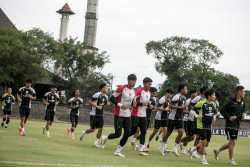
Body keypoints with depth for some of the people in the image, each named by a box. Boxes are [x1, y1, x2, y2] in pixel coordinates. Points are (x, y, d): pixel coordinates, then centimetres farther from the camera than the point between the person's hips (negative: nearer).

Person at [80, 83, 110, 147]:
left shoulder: (106, 97, 10)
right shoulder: (97, 95, -14)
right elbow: (90, 101, -15)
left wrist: (107, 104, -1)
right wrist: (97, 106, -22)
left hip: (100, 115, 7)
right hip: (94, 115, -7)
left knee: (100, 129, -4)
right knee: (92, 130, -1)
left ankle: (95, 143, 4)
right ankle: (84, 132, 30)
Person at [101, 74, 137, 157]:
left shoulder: (134, 91, 10)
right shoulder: (121, 88, -12)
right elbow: (112, 98, -10)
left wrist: (132, 105, 1)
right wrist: (120, 105, -20)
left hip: (127, 116, 7)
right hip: (119, 115, -7)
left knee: (127, 133, -2)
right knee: (118, 134, -7)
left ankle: (118, 151, 8)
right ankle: (105, 138, 23)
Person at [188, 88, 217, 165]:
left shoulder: (213, 104, 8)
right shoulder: (201, 103, -11)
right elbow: (192, 110, -5)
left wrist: (214, 118, 2)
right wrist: (197, 116, -21)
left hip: (209, 126, 7)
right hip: (202, 126, -7)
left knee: (206, 144, 10)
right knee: (203, 142, -8)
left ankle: (191, 150, 30)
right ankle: (203, 159, 6)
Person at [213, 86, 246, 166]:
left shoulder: (242, 102, 9)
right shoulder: (230, 101, -14)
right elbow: (222, 110, -11)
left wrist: (242, 115, 2)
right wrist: (229, 117, -22)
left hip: (237, 126, 8)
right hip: (230, 125, -8)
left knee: (231, 143, 12)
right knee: (233, 142, -7)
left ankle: (217, 150, 31)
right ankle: (231, 160, 5)